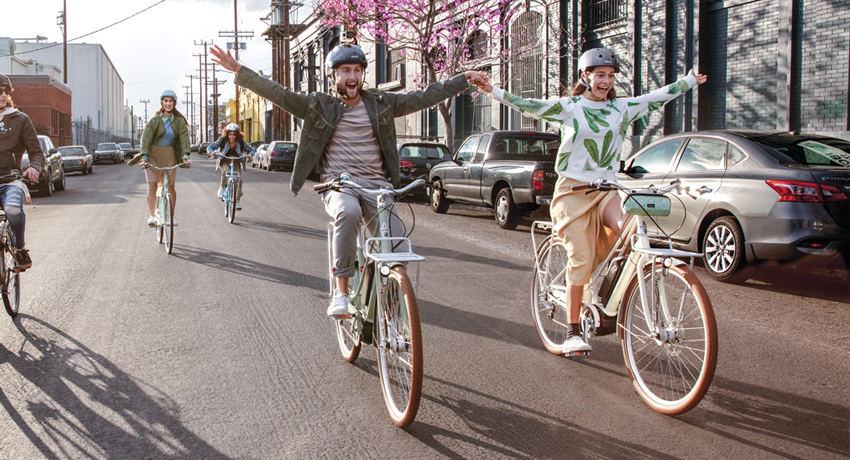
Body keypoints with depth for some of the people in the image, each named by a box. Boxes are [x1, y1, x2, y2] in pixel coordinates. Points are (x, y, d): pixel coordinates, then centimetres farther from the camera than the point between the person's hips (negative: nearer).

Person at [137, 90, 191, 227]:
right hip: (153, 153, -2)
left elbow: (184, 138, -9)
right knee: (152, 185, -8)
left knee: (171, 186, 2)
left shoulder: (179, 120, -3)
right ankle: (152, 216, -5)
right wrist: (144, 157, -28)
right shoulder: (155, 120, -11)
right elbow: (146, 138, -16)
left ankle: (172, 215, 16)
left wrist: (185, 157, -23)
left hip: (169, 155, 2)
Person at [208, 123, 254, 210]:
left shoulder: (241, 142, -11)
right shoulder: (223, 140, -13)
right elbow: (211, 147, -9)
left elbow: (251, 149, -4)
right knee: (226, 171, -36)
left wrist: (250, 154, -28)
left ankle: (237, 201, -7)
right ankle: (222, 188, -14)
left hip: (236, 162, 1)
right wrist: (211, 152, -32)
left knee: (239, 179, -16)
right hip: (225, 161, -1)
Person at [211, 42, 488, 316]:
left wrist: (465, 78, 8)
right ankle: (341, 291, -26)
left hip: (376, 183, 2)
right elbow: (277, 93, -1)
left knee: (396, 242, -20)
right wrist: (237, 70, -10)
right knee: (348, 213, -38)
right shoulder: (319, 106, 5)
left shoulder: (380, 103, 10)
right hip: (338, 184, -2)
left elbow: (425, 97, 11)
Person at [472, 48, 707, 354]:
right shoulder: (569, 107, -2)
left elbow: (658, 97, 20)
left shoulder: (622, 108, 10)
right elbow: (530, 106, -11)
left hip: (606, 188, 4)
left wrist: (689, 81, 27)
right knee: (580, 259, -10)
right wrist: (494, 92, -22)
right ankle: (573, 332, -1)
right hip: (573, 190, -4)